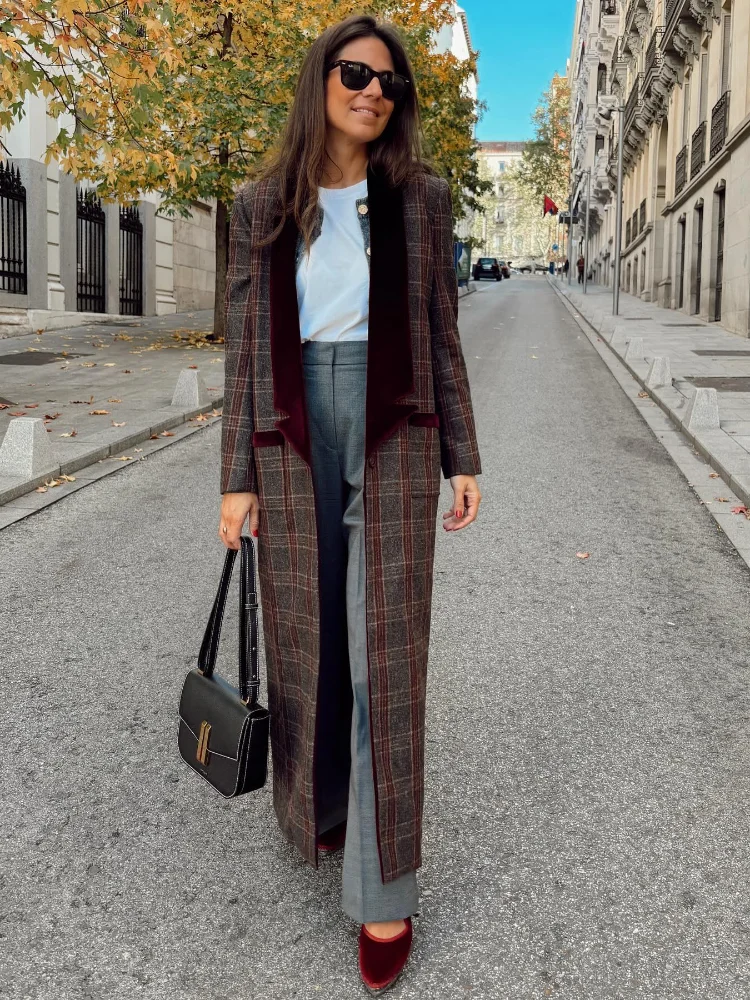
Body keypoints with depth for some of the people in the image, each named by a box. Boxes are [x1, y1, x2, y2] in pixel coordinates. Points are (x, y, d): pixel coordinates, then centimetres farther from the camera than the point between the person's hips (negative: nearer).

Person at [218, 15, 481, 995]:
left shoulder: (421, 196, 5)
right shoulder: (263, 206, 6)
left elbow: (440, 335, 6)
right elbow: (246, 347, 4)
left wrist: (463, 459, 3)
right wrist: (239, 478, 0)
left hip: (393, 437, -1)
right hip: (295, 439, 2)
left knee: (386, 649, -3)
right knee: (305, 635, 10)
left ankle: (386, 889, 6)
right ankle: (320, 799, 37)